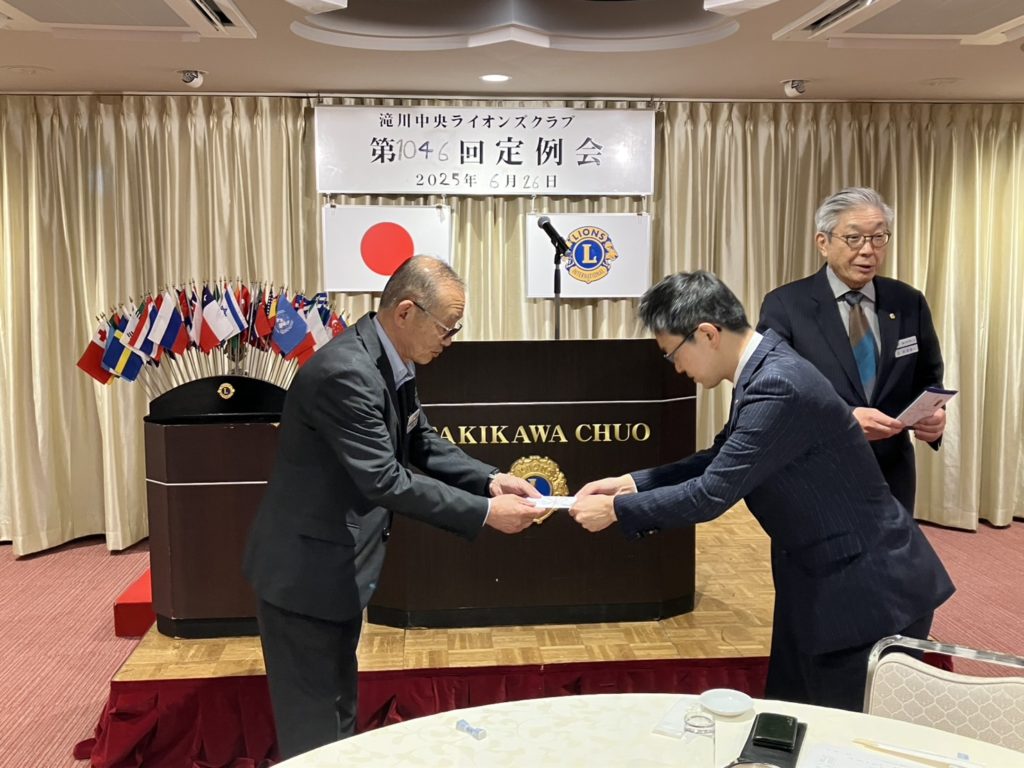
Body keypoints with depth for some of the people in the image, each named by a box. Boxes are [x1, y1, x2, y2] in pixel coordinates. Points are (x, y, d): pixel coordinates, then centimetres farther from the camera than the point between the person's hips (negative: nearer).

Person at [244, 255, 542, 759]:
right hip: (304, 570, -10)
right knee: (314, 726, 5)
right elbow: (385, 481, -30)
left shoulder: (392, 363, 1)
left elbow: (422, 447, 9)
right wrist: (484, 513, -26)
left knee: (338, 711, 23)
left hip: (338, 565, 10)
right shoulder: (345, 372, -28)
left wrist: (491, 480, -5)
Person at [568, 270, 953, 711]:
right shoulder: (764, 371, 3)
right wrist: (631, 483, 4)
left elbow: (712, 494, -25)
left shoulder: (778, 386, -27)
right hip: (822, 580, 9)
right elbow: (721, 462, 14)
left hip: (870, 591, -9)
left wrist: (618, 509, -12)